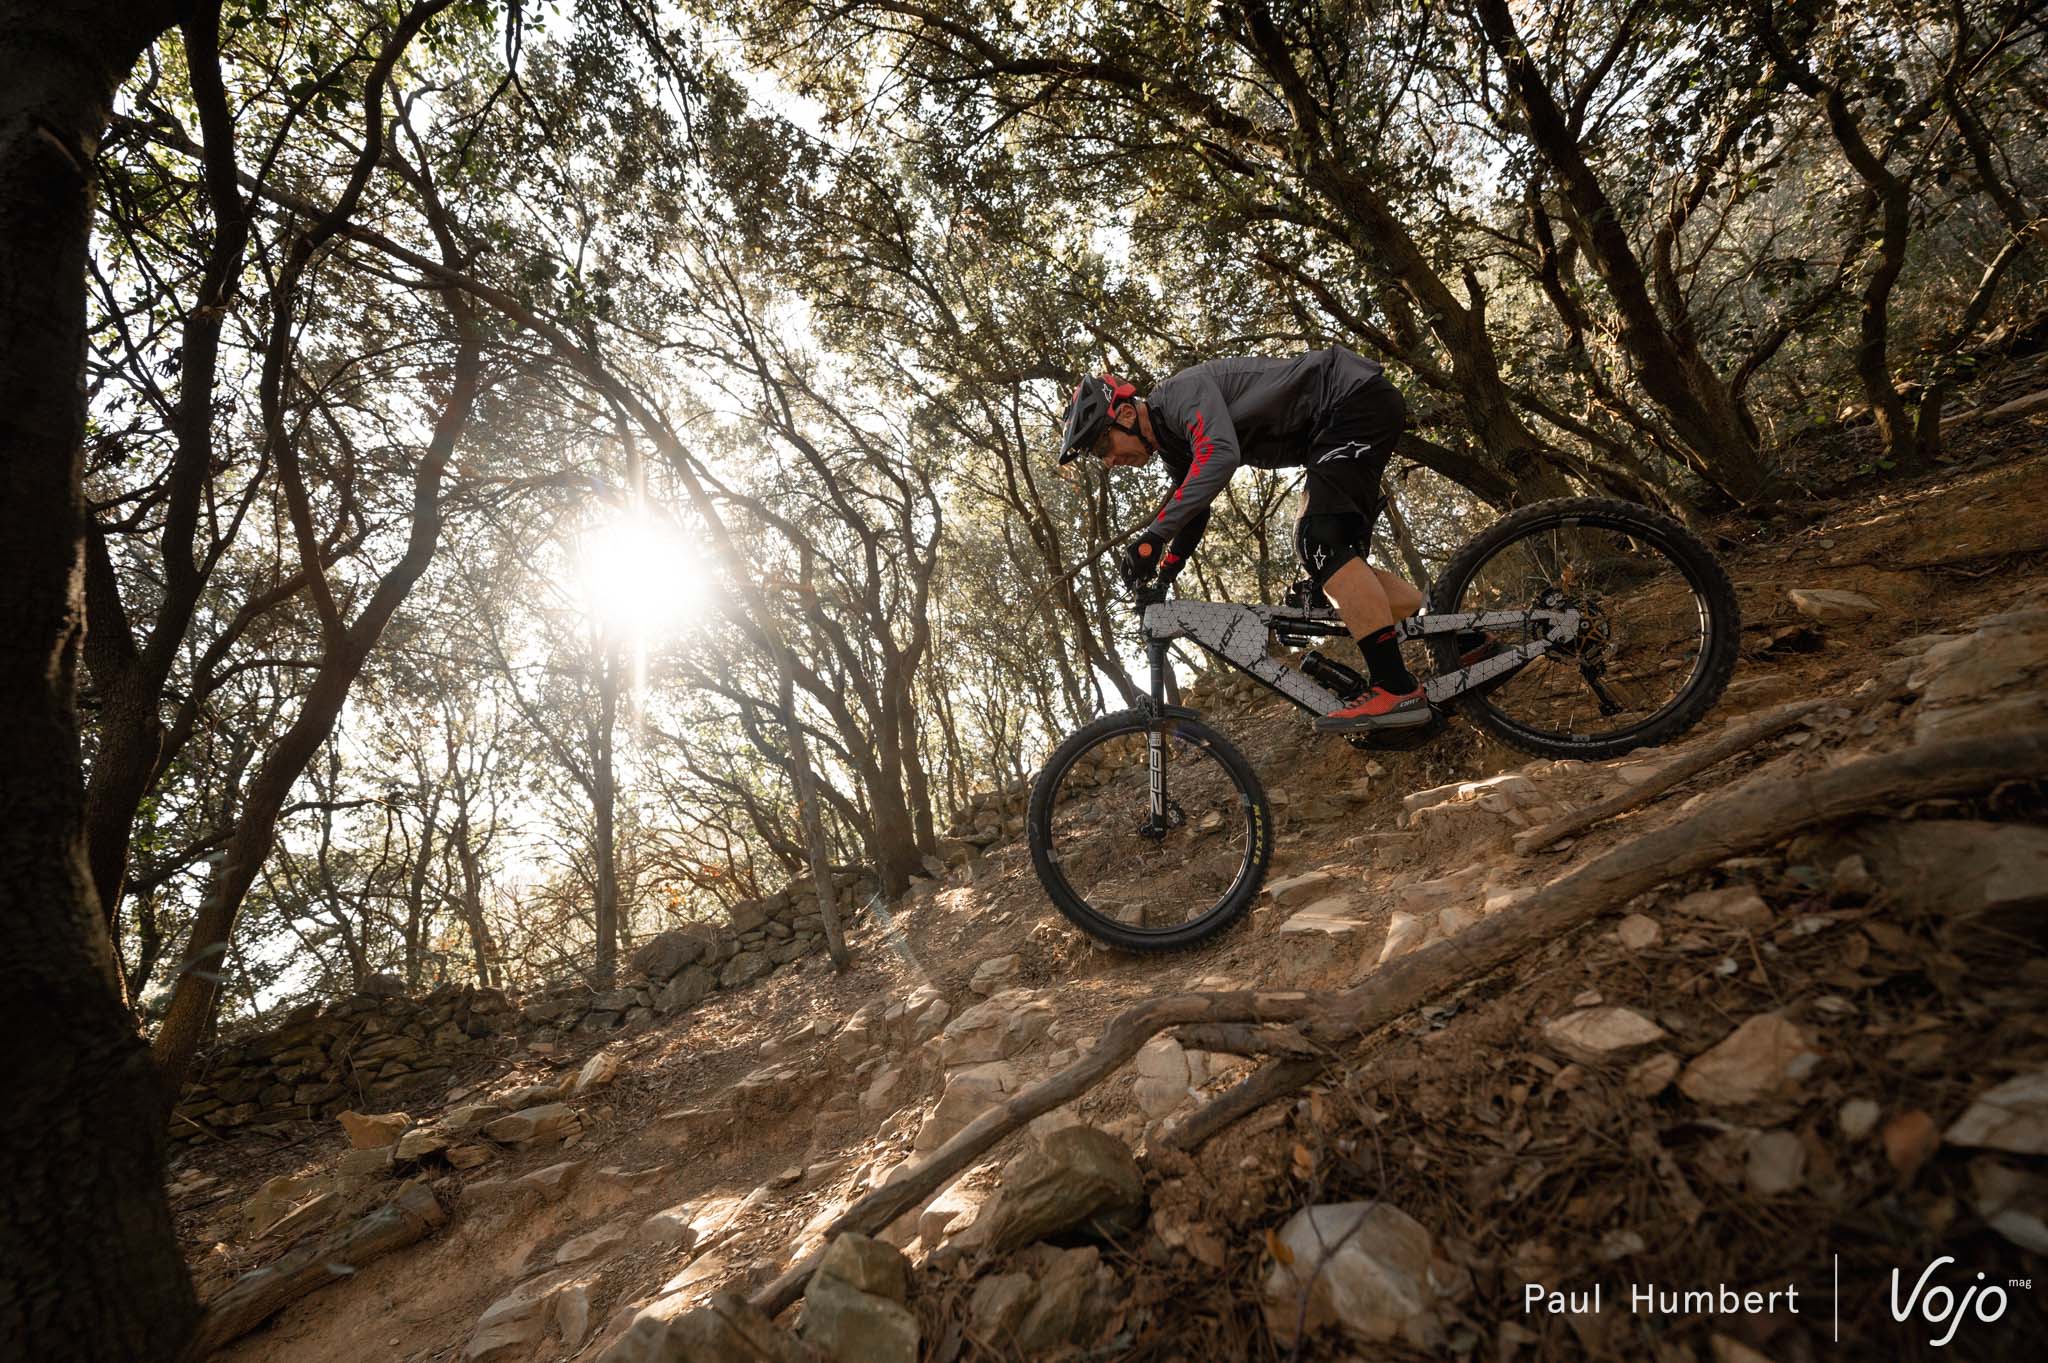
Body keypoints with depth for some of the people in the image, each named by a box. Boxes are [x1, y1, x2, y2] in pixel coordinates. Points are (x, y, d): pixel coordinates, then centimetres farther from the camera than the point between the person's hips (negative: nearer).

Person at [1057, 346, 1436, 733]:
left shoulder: (1182, 391, -20)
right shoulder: (1171, 443, 10)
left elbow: (1219, 456, -39)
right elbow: (1192, 513, 21)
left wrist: (1153, 537, -41)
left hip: (1359, 397, -10)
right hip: (1332, 424, 10)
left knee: (1321, 542, -22)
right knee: (1317, 555, 7)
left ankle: (1397, 690, -24)